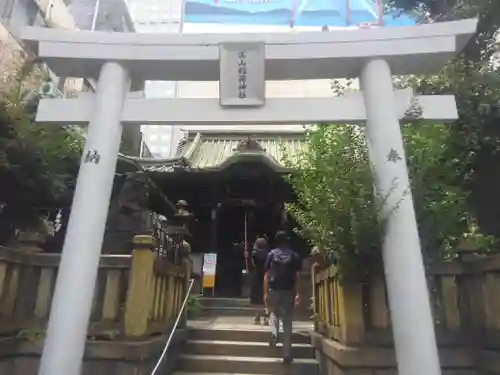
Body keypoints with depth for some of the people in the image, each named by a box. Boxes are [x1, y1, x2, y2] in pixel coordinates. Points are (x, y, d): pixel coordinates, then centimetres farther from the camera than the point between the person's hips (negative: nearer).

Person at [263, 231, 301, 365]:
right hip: (289, 291, 0)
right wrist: (297, 293, 0)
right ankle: (287, 355, 7)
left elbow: (266, 275, 0)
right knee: (287, 322, 6)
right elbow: (297, 275, -2)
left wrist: (265, 293, 3)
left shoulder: (272, 254, 3)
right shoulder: (294, 255, 6)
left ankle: (274, 333, -1)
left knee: (274, 312, 26)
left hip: (274, 290, 0)